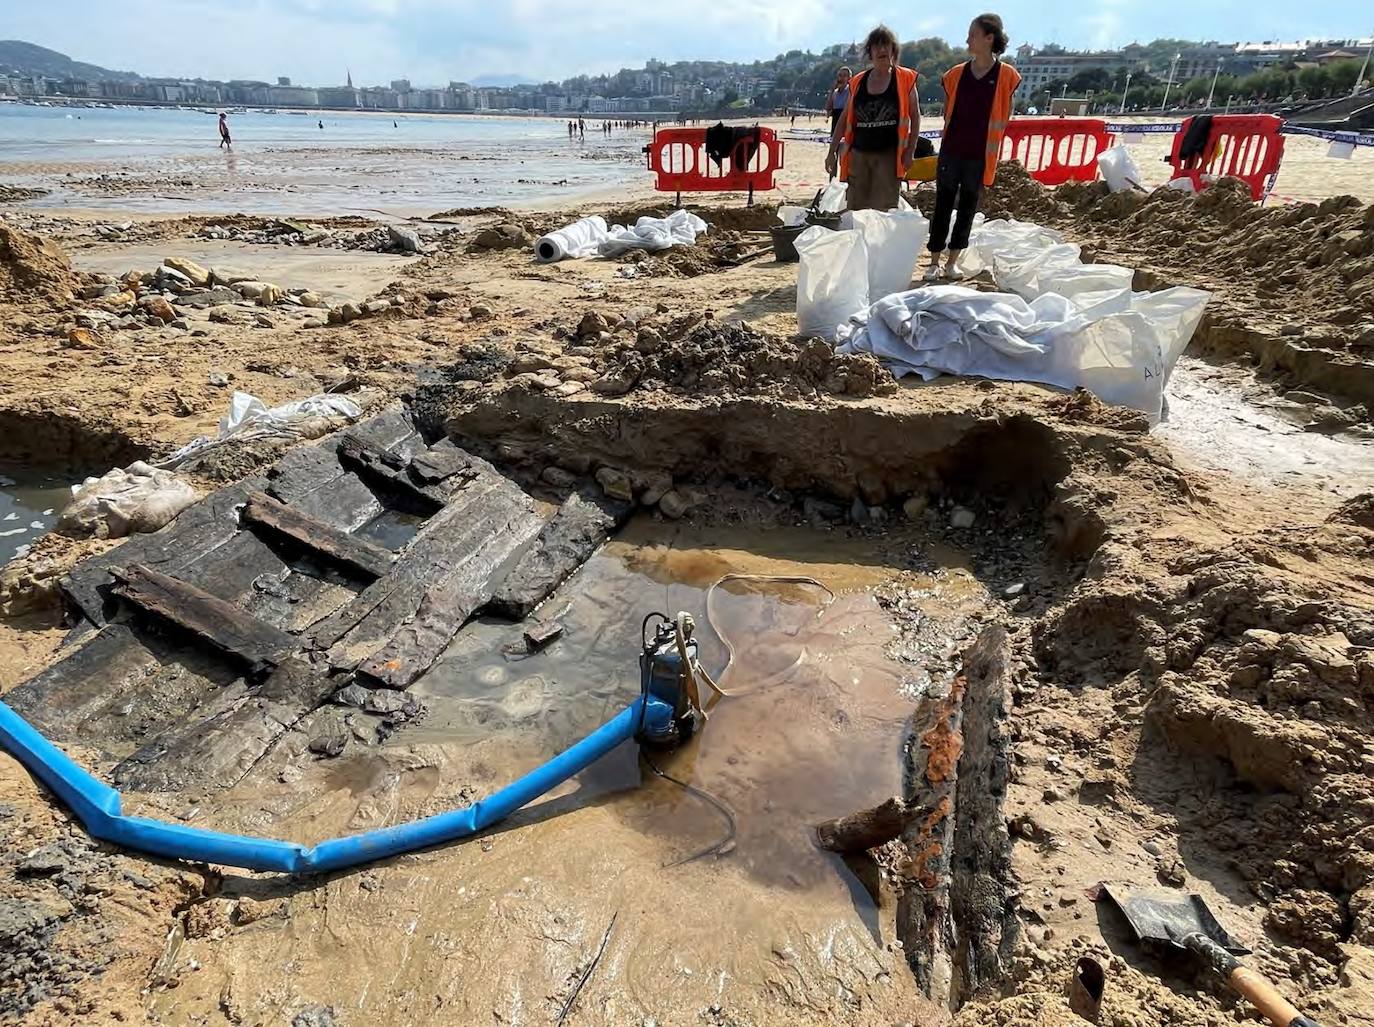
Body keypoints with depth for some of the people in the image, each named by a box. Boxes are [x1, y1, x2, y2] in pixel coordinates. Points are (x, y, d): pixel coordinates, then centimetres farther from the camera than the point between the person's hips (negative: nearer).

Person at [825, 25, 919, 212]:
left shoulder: (905, 79, 3)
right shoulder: (858, 82, 10)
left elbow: (915, 118, 2)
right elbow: (844, 119, 14)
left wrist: (910, 151, -7)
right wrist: (832, 152, 8)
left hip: (889, 155, -3)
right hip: (859, 154, 3)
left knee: (884, 211, -8)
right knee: (855, 210, 2)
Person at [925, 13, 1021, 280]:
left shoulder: (1006, 75, -2)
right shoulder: (956, 74, 5)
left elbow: (1004, 117, 3)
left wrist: (989, 144, 3)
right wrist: (956, 136, 8)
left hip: (981, 155, -1)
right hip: (951, 151, 1)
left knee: (968, 207, 6)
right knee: (943, 206, 1)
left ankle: (952, 261, 15)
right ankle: (934, 262, 5)